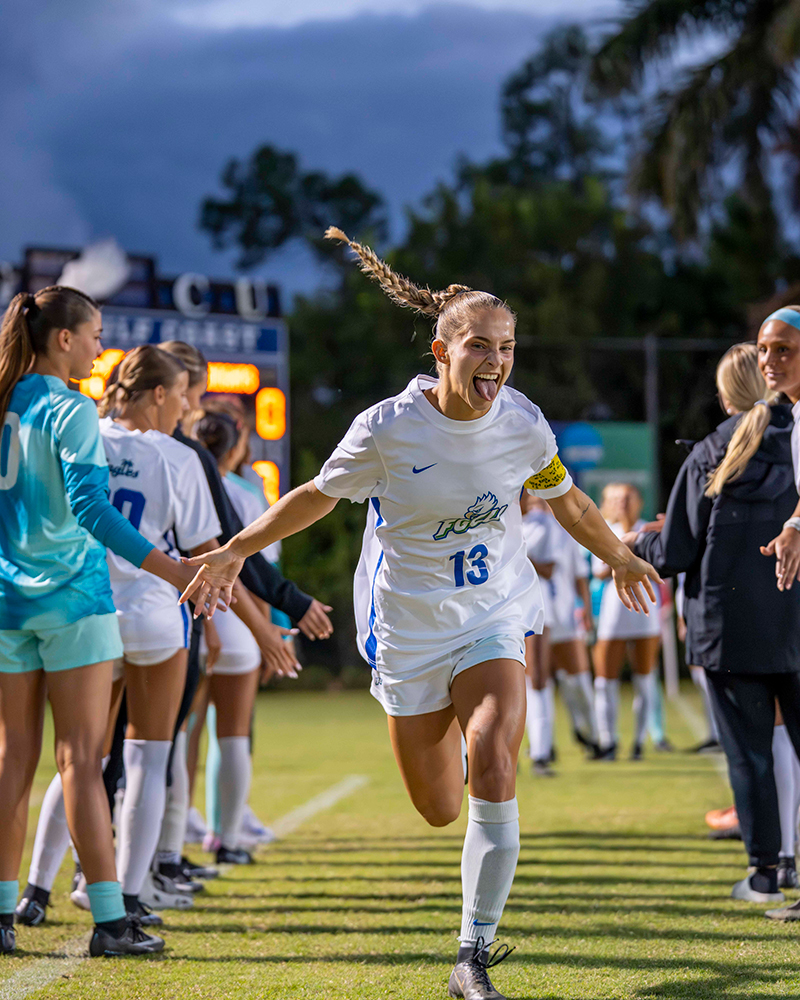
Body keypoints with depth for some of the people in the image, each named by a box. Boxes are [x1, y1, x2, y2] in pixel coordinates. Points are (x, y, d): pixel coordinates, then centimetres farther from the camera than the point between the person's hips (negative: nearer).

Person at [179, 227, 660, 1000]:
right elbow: (319, 495, 2)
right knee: (439, 809, 7)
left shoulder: (523, 426, -9)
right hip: (407, 631, -1)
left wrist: (618, 559, 26)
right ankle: (443, 734, 48)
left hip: (494, 621, 1)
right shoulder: (387, 429, -16)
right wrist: (235, 551, 2)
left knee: (493, 769, -23)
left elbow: (567, 501, 12)